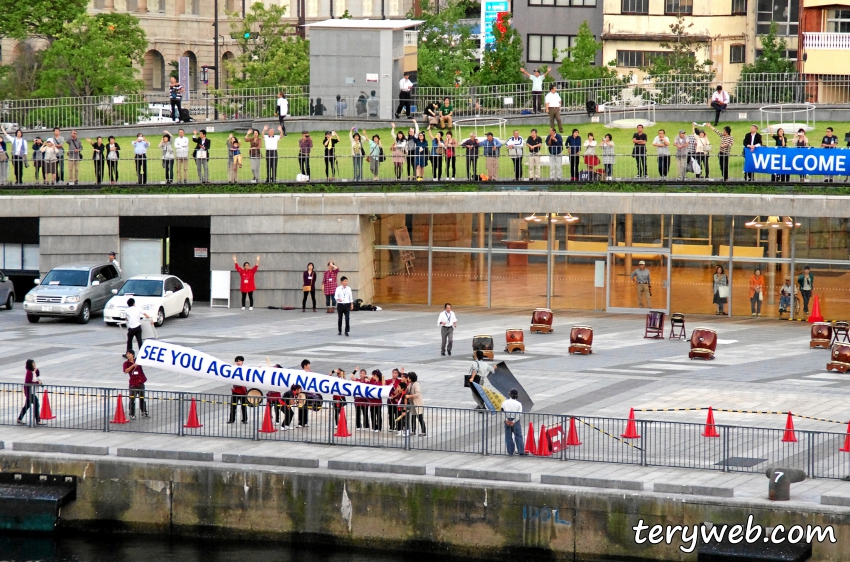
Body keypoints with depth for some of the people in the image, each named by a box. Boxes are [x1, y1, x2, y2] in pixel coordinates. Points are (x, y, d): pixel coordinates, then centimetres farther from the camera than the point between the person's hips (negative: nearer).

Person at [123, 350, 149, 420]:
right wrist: (133, 365, -26)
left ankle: (144, 413, 25)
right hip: (133, 384, -2)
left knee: (142, 398, 13)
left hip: (140, 382, 2)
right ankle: (132, 414, 0)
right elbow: (126, 371, -17)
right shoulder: (126, 363, -1)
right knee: (132, 400, -6)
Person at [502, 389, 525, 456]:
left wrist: (506, 420, -9)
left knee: (508, 437, 8)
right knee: (518, 436, 4)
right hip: (515, 421, -1)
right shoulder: (518, 404, -3)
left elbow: (503, 412, -8)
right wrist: (514, 421, -12)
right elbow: (519, 414, -11)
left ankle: (510, 452, 7)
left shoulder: (505, 402, -1)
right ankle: (521, 452, -1)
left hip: (507, 422, 1)